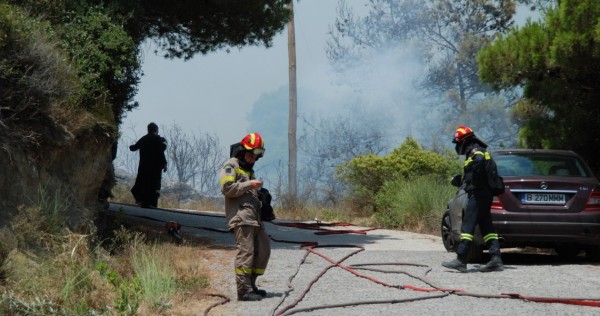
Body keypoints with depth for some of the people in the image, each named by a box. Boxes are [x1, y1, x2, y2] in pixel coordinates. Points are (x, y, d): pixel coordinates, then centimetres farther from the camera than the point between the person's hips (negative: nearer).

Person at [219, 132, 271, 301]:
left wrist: (258, 191, 14)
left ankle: (250, 284, 19)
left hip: (253, 217, 10)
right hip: (240, 215, -10)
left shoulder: (248, 169, 27)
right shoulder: (231, 165, -1)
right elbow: (227, 188, -15)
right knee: (245, 251, -13)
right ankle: (244, 290, -14)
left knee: (263, 249, 11)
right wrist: (249, 185, -13)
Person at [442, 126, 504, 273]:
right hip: (485, 194, 10)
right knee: (486, 227, 9)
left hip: (478, 194, -10)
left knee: (468, 226, -10)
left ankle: (461, 260, -11)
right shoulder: (480, 151, 21)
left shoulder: (475, 151, -10)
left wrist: (476, 181, -25)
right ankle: (496, 260, 5)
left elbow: (480, 160, -33)